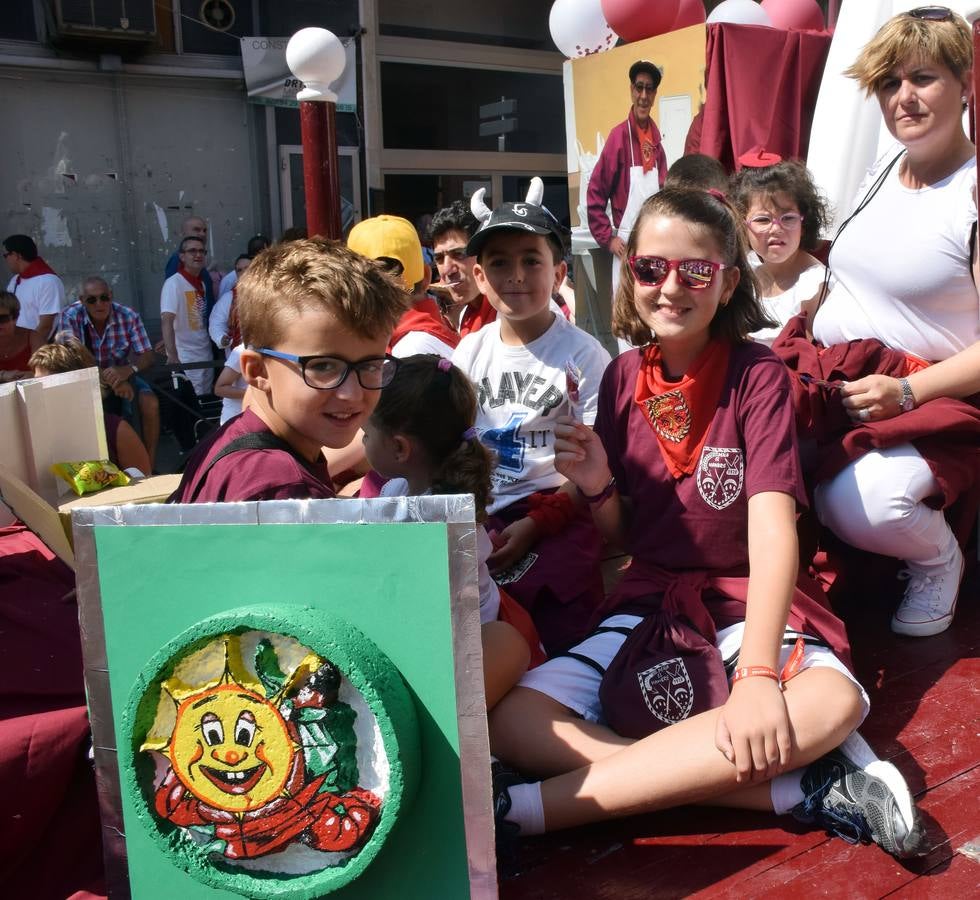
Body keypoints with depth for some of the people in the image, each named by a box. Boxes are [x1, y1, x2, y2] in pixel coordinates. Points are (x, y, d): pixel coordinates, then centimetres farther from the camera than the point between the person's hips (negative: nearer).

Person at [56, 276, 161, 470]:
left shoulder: (128, 316, -12)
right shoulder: (70, 316, -16)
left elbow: (149, 356, -15)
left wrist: (128, 370, -39)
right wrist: (111, 380, -36)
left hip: (122, 376, 1)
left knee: (150, 403, -24)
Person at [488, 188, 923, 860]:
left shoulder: (757, 374, -6)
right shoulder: (623, 379, 4)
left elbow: (773, 525, -19)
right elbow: (625, 537, 10)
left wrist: (758, 672, -32)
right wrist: (598, 489, -13)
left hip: (748, 599, -3)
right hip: (650, 600, 3)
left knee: (832, 702, -36)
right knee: (513, 722, -21)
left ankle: (537, 805, -30)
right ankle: (800, 790, -25)